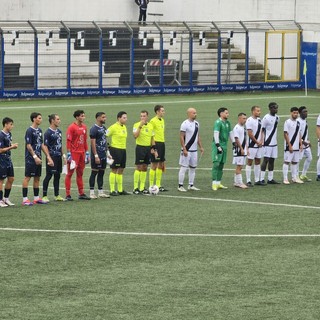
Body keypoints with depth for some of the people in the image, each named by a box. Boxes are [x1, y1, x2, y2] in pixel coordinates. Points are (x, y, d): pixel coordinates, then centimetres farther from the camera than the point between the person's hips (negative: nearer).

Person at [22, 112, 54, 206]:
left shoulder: (39, 130, 13)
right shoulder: (29, 131, -11)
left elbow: (42, 145, 16)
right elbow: (28, 146, -15)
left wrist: (48, 157, 12)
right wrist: (35, 157, -20)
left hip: (38, 158, 8)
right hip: (30, 159, -8)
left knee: (37, 178, 11)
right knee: (27, 177, -6)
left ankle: (36, 198, 17)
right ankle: (25, 199, -5)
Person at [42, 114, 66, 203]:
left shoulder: (59, 131, 12)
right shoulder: (48, 133, -12)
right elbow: (45, 146, -15)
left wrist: (63, 156, 17)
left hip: (58, 157, 8)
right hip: (52, 157, -8)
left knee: (57, 175, 12)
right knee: (49, 175, -5)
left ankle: (57, 195, 20)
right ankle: (44, 196, -1)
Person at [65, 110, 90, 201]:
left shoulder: (84, 127, 12)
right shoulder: (72, 127, -10)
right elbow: (68, 141, -12)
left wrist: (87, 153, 15)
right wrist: (69, 154, -16)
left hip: (82, 153, 7)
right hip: (74, 153, -7)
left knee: (80, 173, 12)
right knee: (70, 173, -2)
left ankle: (81, 193, 18)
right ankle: (68, 194, -1)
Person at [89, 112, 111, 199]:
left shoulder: (104, 128, 13)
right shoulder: (94, 129, -13)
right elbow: (93, 143, -16)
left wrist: (108, 152, 16)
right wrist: (96, 156, -19)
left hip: (103, 155, 8)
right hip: (97, 155, -8)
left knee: (101, 173, 10)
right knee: (94, 173, -3)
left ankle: (100, 192, 14)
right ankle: (92, 193, 0)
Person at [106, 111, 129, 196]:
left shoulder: (124, 127, 13)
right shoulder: (113, 127, -12)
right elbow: (105, 136, -13)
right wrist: (107, 146, -13)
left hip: (123, 150, 8)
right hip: (115, 150, -8)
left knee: (121, 170, 10)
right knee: (114, 170, -5)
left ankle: (120, 190, 16)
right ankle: (112, 190, -1)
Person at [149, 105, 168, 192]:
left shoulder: (162, 120, 15)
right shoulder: (153, 121, -12)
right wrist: (153, 148, -20)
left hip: (162, 143, 9)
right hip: (156, 143, -9)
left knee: (161, 165, 10)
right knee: (154, 165, -6)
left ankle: (158, 185, 16)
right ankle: (151, 186, -1)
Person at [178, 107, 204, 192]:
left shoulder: (196, 123, 11)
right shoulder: (185, 124, -12)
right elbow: (181, 137, -14)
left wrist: (201, 147, 13)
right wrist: (184, 149, -19)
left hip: (194, 150, 7)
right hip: (187, 150, -7)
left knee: (193, 167, 10)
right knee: (184, 167, -4)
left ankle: (191, 185, 17)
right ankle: (180, 186, 1)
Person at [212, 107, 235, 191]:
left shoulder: (227, 123, 14)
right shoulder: (218, 122, -11)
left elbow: (230, 133, 23)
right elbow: (216, 134, -18)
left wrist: (234, 143, 18)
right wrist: (218, 146, -22)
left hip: (224, 145, 8)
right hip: (218, 146, -8)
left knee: (221, 164, 10)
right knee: (216, 164, -10)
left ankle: (218, 183, 15)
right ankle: (214, 183, -10)